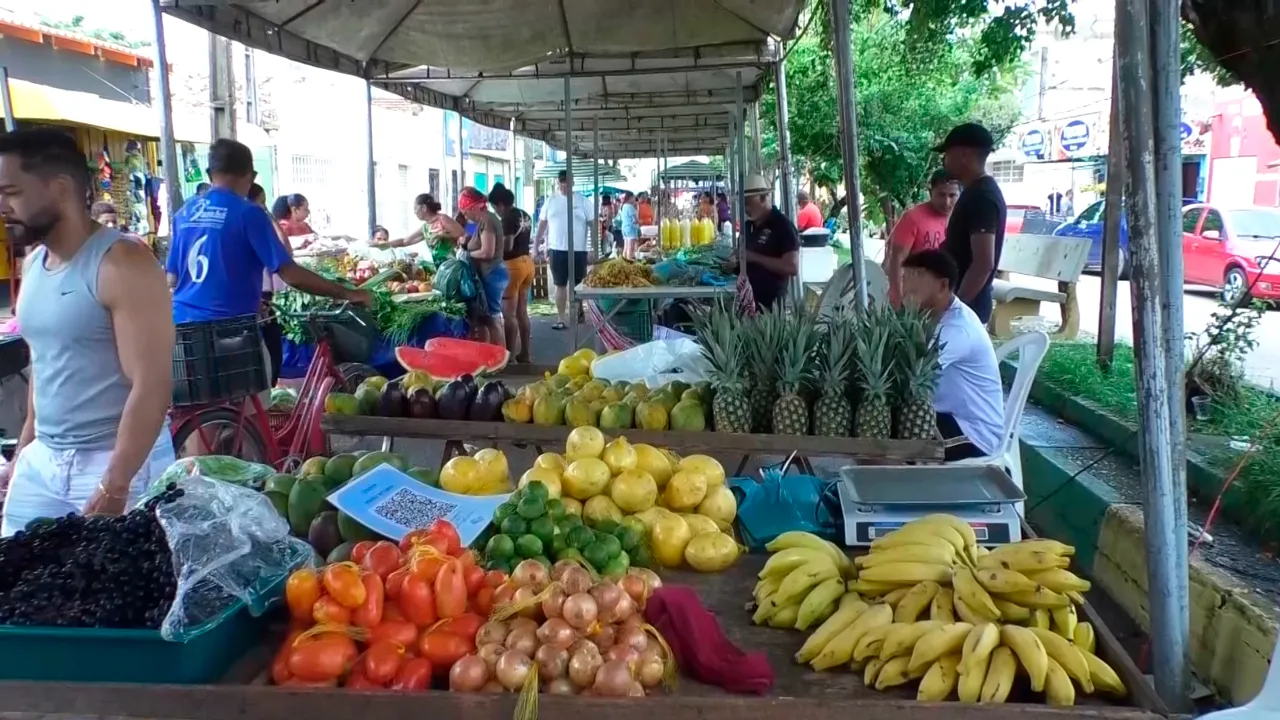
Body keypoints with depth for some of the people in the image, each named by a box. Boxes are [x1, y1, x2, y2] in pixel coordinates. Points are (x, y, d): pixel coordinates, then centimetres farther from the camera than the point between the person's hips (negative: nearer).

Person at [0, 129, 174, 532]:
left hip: (121, 462, -7)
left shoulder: (123, 265, -17)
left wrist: (114, 486, -22)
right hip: (41, 461, 7)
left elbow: (152, 386, -21)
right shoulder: (33, 262, 8)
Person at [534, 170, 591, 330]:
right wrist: (536, 245, 6)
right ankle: (561, 318, 9)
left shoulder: (582, 201, 0)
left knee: (578, 285, 6)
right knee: (560, 285, 5)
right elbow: (542, 224, 11)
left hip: (579, 250, -1)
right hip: (557, 250, 2)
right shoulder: (551, 201, 6)